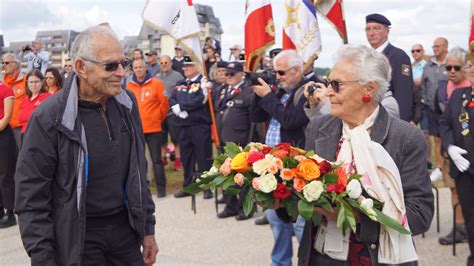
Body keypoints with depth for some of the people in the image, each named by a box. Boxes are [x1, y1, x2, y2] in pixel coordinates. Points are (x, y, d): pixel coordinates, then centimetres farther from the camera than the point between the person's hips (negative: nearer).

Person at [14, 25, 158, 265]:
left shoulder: (127, 103, 0)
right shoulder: (49, 117, -16)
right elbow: (31, 197, -12)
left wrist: (148, 229, 10)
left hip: (125, 227, 5)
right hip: (78, 236, -4)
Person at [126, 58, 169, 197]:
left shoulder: (156, 83, -3)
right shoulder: (129, 86, 5)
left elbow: (164, 103, 1)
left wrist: (159, 118, 8)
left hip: (153, 128, -3)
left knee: (156, 159, 1)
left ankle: (161, 187, 7)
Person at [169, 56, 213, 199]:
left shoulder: (204, 82, -6)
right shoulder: (180, 84, 16)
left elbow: (199, 101, -18)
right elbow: (172, 100, 9)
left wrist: (181, 106, -8)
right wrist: (177, 108, -12)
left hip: (200, 125, -7)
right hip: (184, 125, 7)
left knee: (204, 157, -1)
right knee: (186, 157, 13)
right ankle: (188, 186, 24)